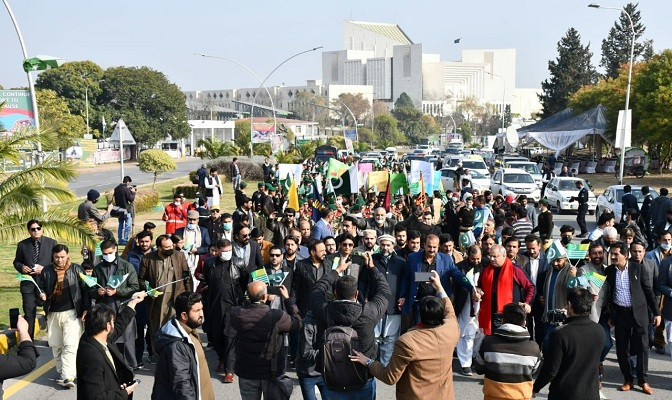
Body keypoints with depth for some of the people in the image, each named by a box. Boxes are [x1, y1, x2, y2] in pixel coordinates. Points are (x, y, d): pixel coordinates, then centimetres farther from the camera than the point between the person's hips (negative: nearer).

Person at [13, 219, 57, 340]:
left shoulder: (51, 243, -1)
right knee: (29, 314, 4)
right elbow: (17, 262, 13)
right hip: (28, 284, 1)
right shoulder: (22, 244, 4)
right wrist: (21, 267, -9)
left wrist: (44, 269, -15)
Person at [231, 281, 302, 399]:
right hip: (272, 372, -2)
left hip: (246, 373, 2)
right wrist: (287, 299, 0)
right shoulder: (277, 316, -23)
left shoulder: (236, 314, -18)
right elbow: (297, 323, -6)